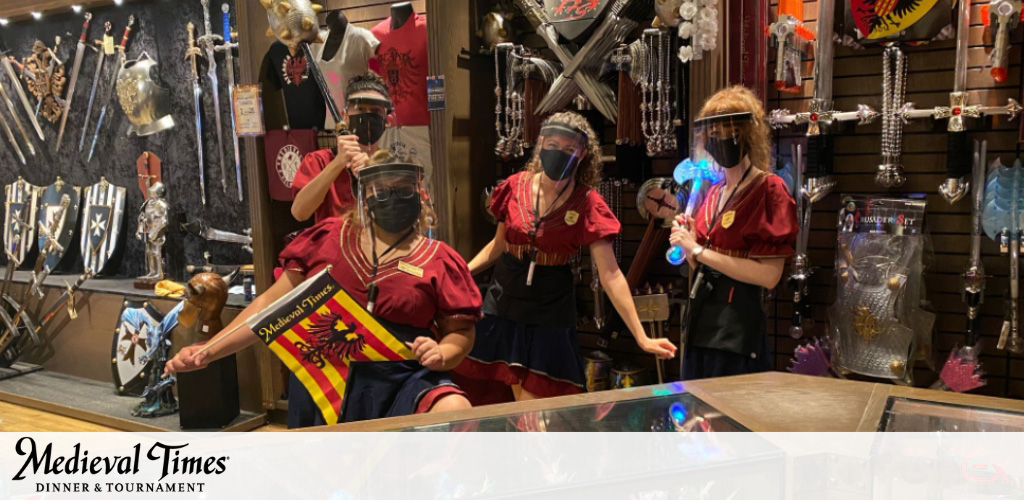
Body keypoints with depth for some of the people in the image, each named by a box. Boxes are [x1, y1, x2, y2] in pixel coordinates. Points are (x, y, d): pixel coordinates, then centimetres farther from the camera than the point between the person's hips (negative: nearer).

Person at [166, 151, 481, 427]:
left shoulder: (438, 260, 1)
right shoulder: (328, 239, 6)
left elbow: (461, 331, 8)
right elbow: (272, 303, 8)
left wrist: (442, 354, -15)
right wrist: (208, 351, 2)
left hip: (399, 384, -2)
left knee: (456, 411, -31)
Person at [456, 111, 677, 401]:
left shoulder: (587, 204, -11)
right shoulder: (515, 187, -3)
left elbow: (610, 275, -14)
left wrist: (641, 337, -18)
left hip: (549, 314, -2)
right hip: (502, 305, 3)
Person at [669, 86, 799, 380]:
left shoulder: (769, 190, -10)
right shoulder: (714, 194, 11)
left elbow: (768, 275, -19)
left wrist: (699, 251, -18)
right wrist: (688, 248, -3)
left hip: (738, 326, -7)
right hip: (700, 322, 7)